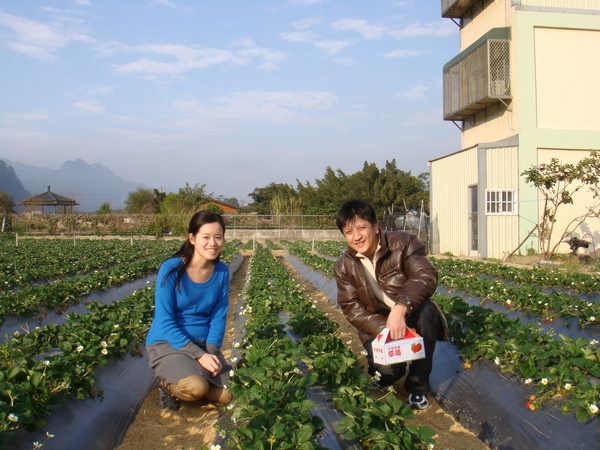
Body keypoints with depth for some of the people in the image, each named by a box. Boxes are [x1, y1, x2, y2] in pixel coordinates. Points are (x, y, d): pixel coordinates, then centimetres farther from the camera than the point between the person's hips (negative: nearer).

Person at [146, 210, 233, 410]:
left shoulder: (222, 271, -2)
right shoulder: (171, 269, -17)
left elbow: (218, 317, 3)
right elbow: (164, 321, -18)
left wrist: (212, 351, -15)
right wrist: (199, 355, -24)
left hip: (204, 343, 5)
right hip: (167, 343, -5)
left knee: (228, 394, -14)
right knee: (196, 388, -31)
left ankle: (191, 376, 14)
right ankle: (168, 384, 3)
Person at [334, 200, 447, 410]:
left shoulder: (403, 242, -12)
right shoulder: (344, 265, -3)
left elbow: (426, 275, -27)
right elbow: (351, 308, -7)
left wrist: (401, 308, -44)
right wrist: (383, 329, -25)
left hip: (410, 319, -1)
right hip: (378, 327, 1)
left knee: (426, 309, -34)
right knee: (387, 372, -25)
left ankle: (418, 385, -16)